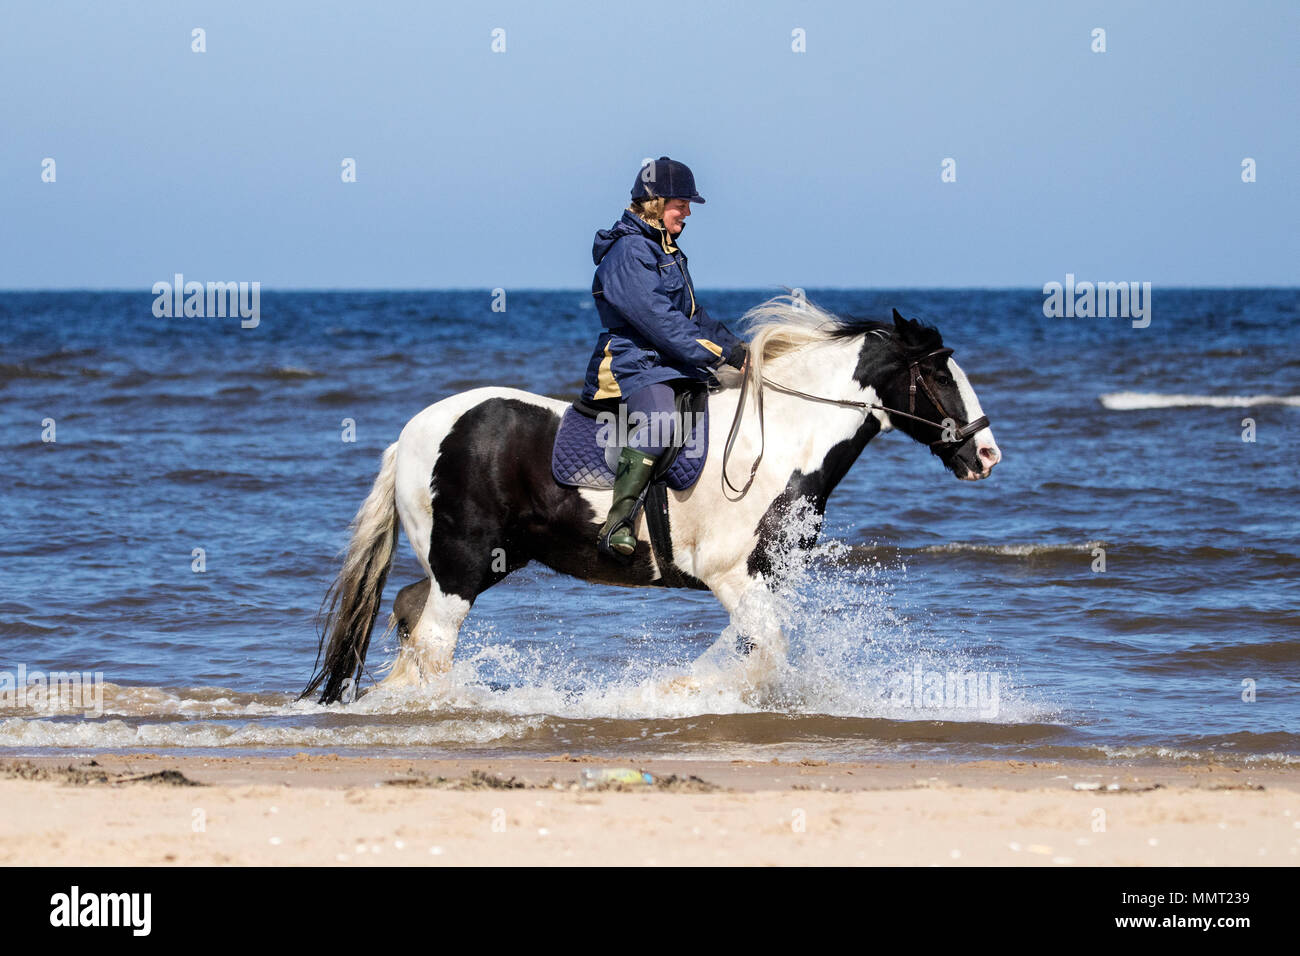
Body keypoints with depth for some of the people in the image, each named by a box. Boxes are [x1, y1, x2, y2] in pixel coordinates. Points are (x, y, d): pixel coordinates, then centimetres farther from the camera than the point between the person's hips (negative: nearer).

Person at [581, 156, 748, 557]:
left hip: (673, 365, 11)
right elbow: (656, 318, -20)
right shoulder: (629, 252, -12)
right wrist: (716, 352, -21)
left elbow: (691, 314, 29)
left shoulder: (666, 250, 21)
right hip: (633, 365, -11)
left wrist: (734, 344, 15)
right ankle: (616, 522, -41)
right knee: (657, 419, -38)